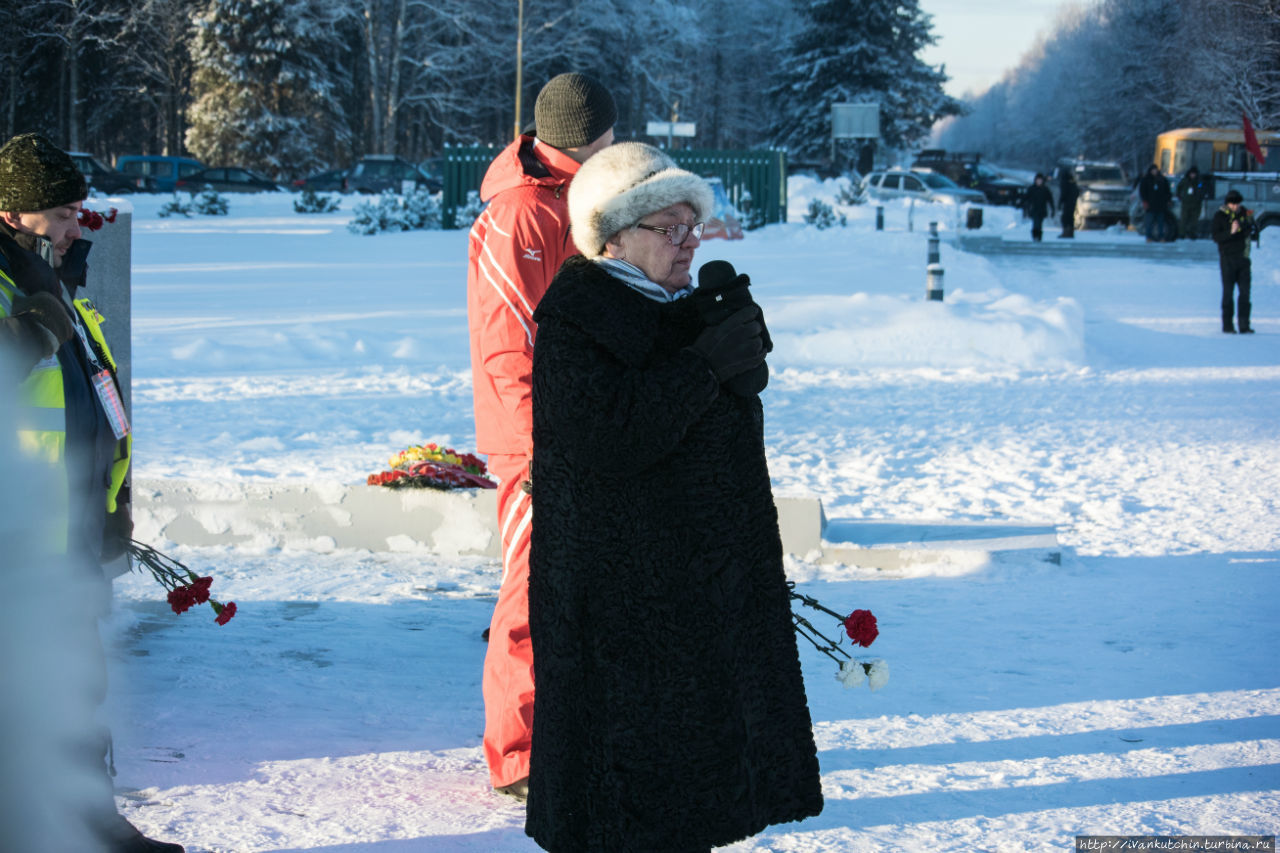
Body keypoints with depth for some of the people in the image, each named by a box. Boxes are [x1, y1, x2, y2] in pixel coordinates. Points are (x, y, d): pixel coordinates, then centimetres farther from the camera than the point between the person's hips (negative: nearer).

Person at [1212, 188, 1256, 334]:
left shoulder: (1245, 213, 8)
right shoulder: (1220, 216, -3)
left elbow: (1250, 232, 18)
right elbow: (1216, 237, -12)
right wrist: (1231, 232, -24)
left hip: (1243, 258, 4)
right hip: (1228, 258, -4)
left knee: (1245, 291, 2)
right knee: (1228, 291, -1)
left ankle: (1244, 325, 5)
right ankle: (1227, 325, 4)